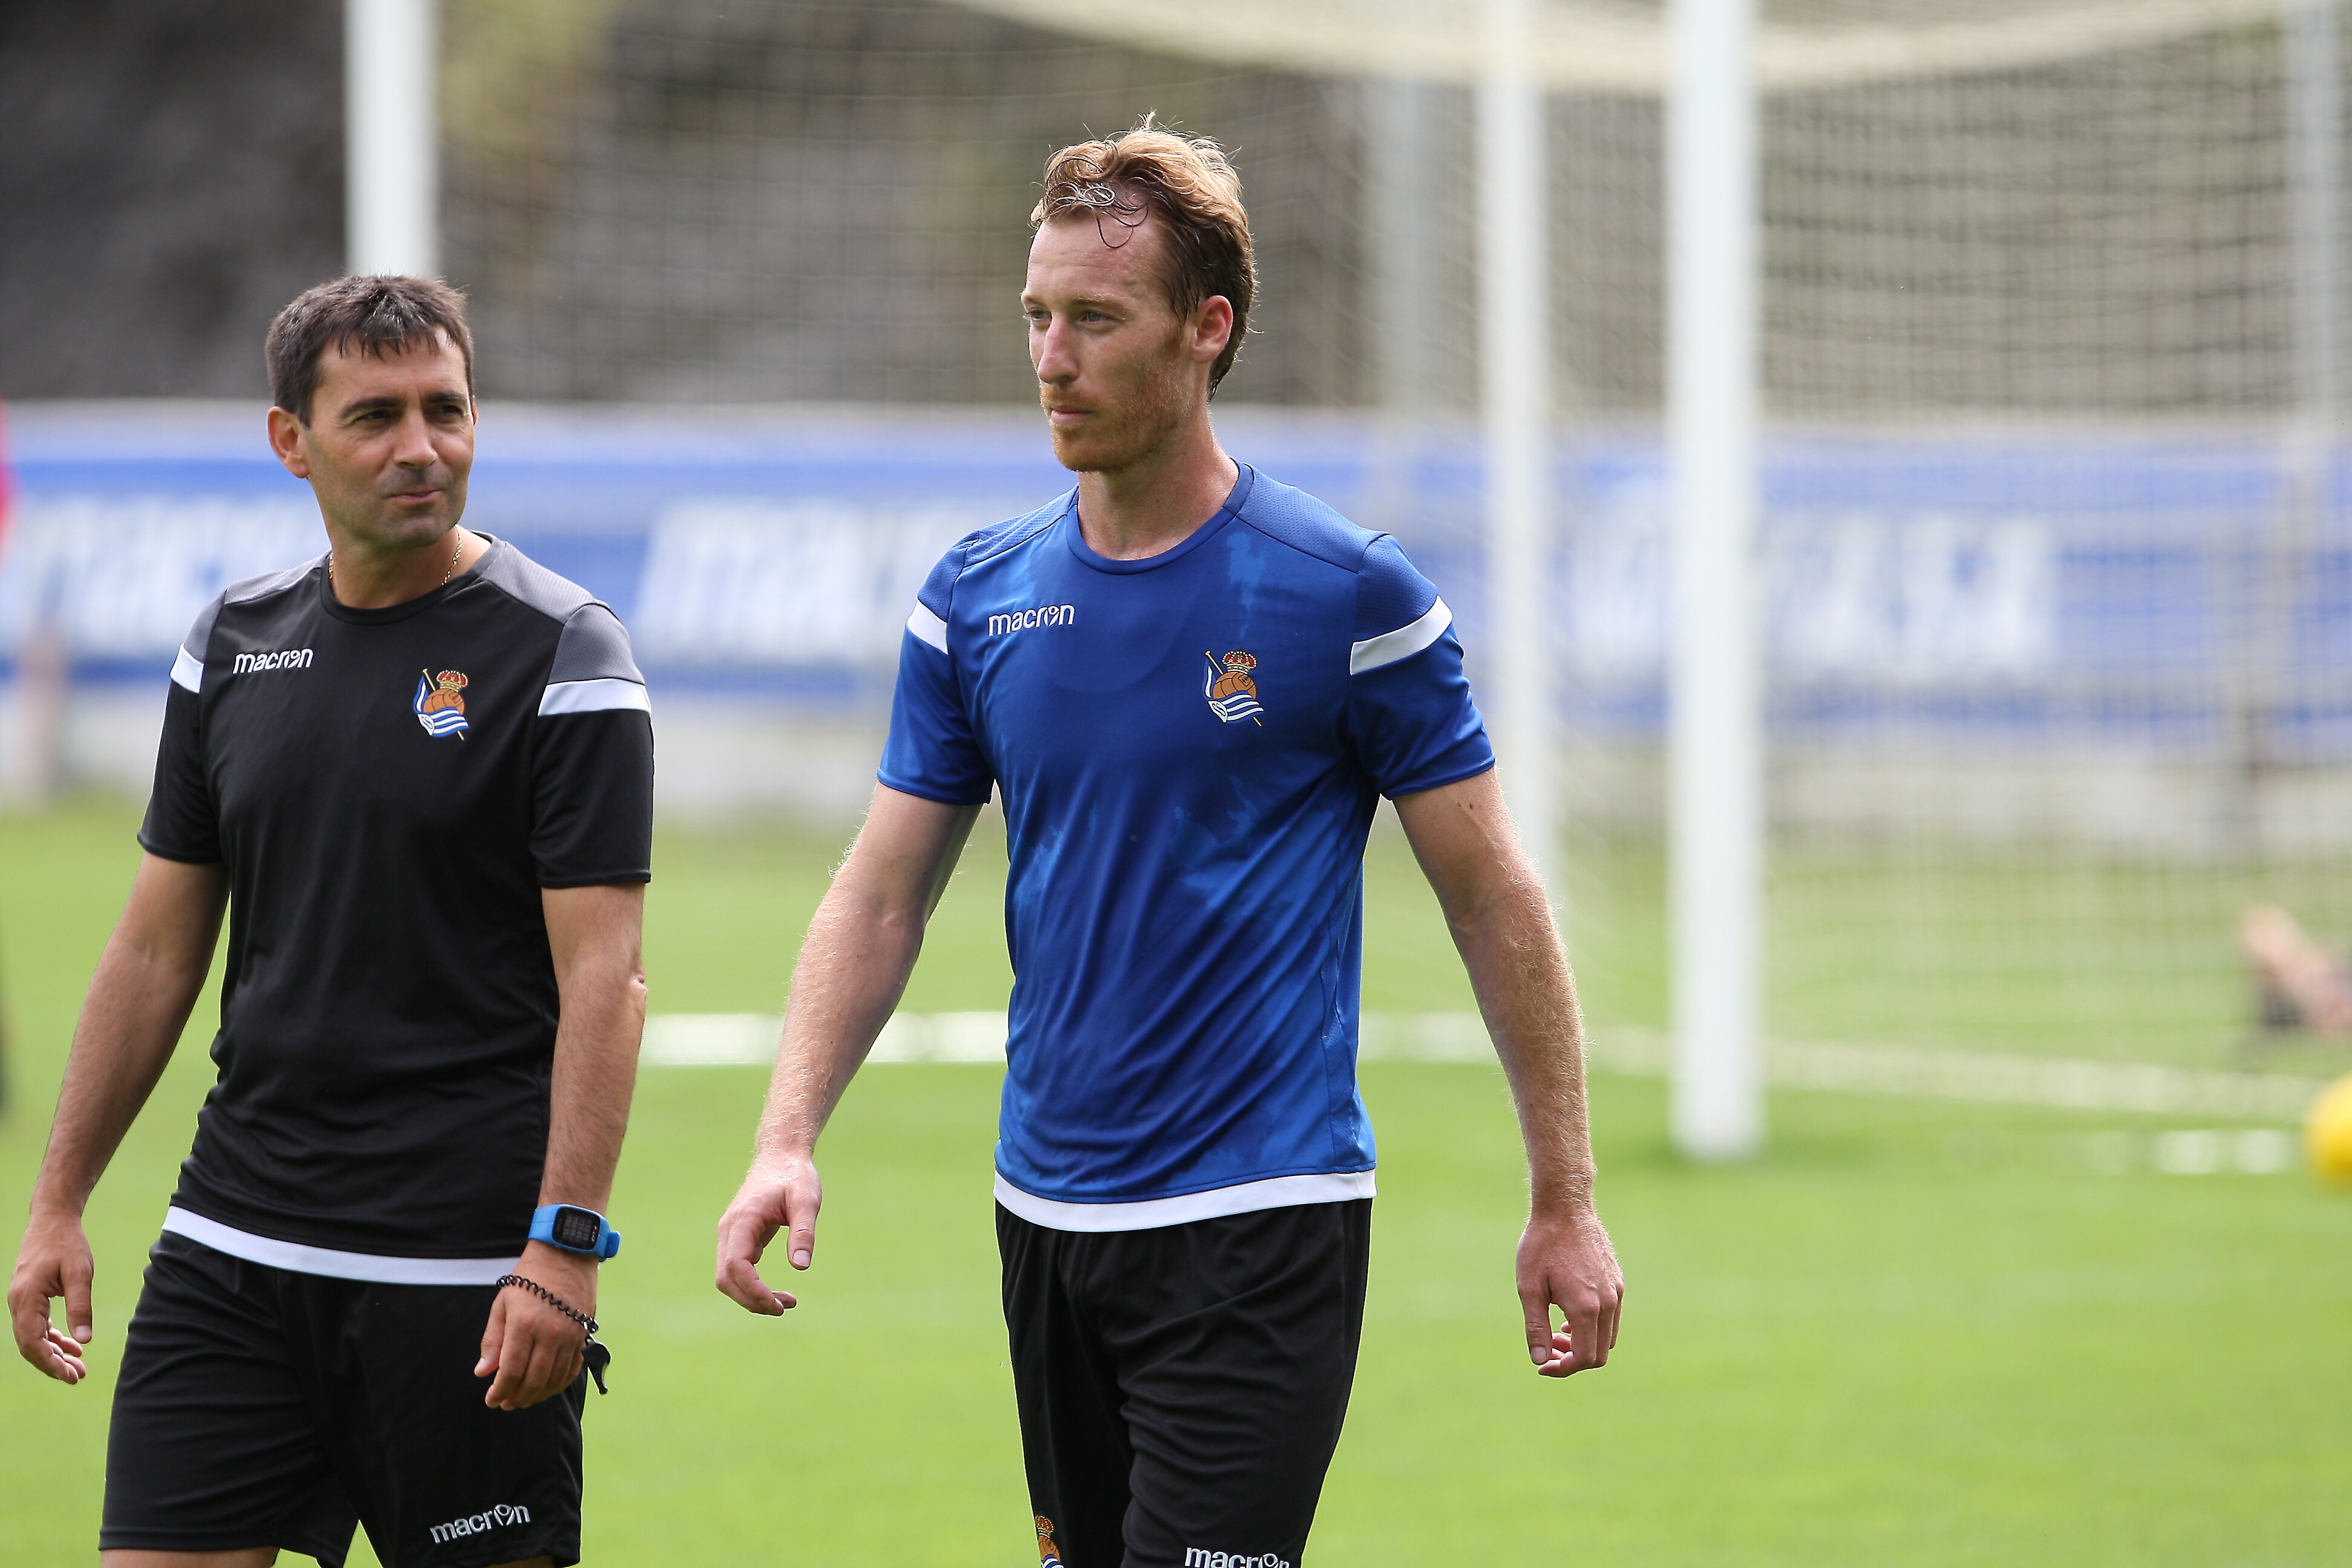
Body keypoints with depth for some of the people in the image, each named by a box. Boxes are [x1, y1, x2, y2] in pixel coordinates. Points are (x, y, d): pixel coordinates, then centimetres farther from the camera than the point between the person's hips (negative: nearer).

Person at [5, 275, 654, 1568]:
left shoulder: (562, 657, -6)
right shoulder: (234, 645, 10)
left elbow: (601, 973, -11)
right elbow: (158, 947, 16)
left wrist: (565, 1247, -20)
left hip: (468, 1268, -5)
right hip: (230, 1252, 5)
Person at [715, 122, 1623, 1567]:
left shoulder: (1349, 595, -7)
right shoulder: (977, 600, 6)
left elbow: (1496, 904, -2)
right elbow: (884, 896, 9)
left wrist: (1566, 1205, -2)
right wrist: (791, 1141, -6)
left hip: (1260, 1228, -5)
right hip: (1048, 1217, 5)